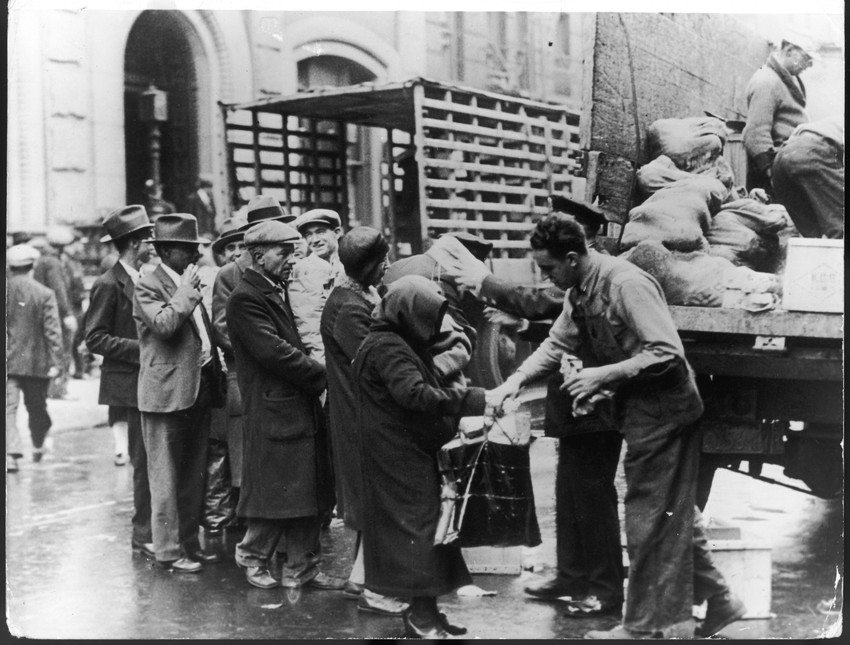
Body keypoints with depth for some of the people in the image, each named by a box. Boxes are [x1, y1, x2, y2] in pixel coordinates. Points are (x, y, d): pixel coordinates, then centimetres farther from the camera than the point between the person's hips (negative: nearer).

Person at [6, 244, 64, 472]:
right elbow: (53, 331, -9)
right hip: (36, 363, 0)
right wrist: (55, 361, -5)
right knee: (37, 407, 16)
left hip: (8, 362, 0)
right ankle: (38, 446, 33)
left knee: (8, 408, -1)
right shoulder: (44, 294, -7)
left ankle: (11, 453, -14)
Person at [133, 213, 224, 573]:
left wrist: (214, 366, 11)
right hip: (167, 393, -8)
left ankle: (190, 543, 24)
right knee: (167, 478, 0)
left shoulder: (189, 286, 17)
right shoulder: (148, 287, -8)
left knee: (193, 475, 14)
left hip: (199, 391, 8)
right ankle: (169, 550, 8)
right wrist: (185, 292, -14)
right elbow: (164, 325, -24)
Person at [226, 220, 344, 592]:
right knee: (274, 493, 2)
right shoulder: (245, 299, -13)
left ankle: (302, 568, 19)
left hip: (302, 410, 9)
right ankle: (253, 558, 22)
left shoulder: (278, 292, 16)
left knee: (308, 495, 11)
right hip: (273, 412, -9)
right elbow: (274, 352, -21)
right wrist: (325, 377, -15)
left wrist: (318, 375, 1)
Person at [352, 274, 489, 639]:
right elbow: (416, 394, -30)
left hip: (412, 451, 10)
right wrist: (475, 400, -31)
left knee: (422, 524, 12)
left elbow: (423, 386, 19)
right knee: (419, 525, -7)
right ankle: (422, 616, -3)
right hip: (401, 457, -10)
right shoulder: (387, 347, -18)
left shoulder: (399, 343, 17)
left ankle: (423, 611, 18)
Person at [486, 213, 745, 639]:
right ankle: (717, 600, 30)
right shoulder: (579, 293, 6)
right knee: (672, 514, 18)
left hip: (663, 410, -9)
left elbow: (668, 354, -26)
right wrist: (515, 381, -1)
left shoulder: (626, 284, -23)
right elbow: (556, 344, 13)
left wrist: (604, 375, -25)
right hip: (640, 412, 9)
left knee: (650, 519, 0)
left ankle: (651, 626, 12)